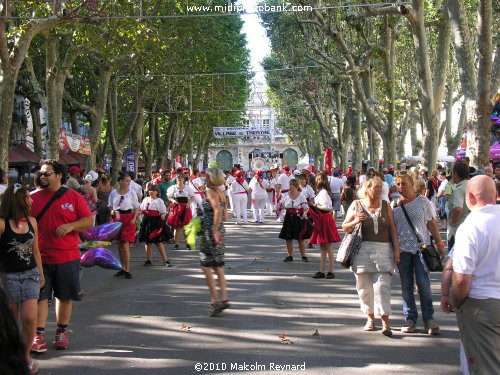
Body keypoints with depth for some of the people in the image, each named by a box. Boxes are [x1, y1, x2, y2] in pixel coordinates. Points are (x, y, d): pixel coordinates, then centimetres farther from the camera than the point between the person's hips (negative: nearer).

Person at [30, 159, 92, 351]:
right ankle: (38, 335, 5)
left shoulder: (74, 197, 1)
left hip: (68, 258, 0)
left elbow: (88, 221, 1)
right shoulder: (33, 198, 4)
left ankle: (61, 332, 25)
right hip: (40, 258, 0)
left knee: (65, 296, 10)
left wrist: (71, 226, -16)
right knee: (40, 296, -1)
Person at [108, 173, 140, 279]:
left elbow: (136, 207, 2)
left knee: (125, 244, -9)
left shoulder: (132, 193, 0)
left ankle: (127, 270, -5)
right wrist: (112, 212, -6)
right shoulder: (113, 193, 7)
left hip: (128, 218, -3)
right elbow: (111, 206, 15)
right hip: (117, 218, 4)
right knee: (119, 244, 9)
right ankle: (123, 268, 20)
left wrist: (134, 218, -12)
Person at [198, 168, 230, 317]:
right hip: (220, 230, 9)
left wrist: (215, 231, -25)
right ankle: (224, 298, 8)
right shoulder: (221, 193, 13)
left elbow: (218, 210, -27)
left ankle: (215, 300, -5)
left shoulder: (210, 192, -12)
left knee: (206, 265, -3)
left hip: (211, 231, -9)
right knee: (218, 267, 12)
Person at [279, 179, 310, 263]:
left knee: (300, 239, 2)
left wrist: (304, 214, -24)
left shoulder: (301, 196, -5)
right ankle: (290, 256, 16)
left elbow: (306, 208, -5)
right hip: (288, 218, 3)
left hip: (298, 219, -3)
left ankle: (303, 256, 12)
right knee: (288, 238, 5)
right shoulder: (286, 196, 4)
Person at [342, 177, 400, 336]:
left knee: (382, 284, -10)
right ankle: (370, 318, 20)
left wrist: (396, 249, 3)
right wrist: (355, 221, -12)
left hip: (383, 250, 0)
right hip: (362, 250, 0)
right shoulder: (356, 205, 6)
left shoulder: (386, 205, 11)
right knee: (364, 286, 4)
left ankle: (385, 323, -10)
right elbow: (344, 227, 9)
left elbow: (392, 229, 10)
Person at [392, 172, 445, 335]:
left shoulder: (422, 201, 3)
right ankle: (410, 319, 12)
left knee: (423, 283, -9)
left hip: (421, 247, -3)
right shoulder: (394, 204, 9)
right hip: (402, 249, 3)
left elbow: (432, 224, 4)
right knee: (406, 286, 5)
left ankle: (429, 318, 1)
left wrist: (439, 243, -1)